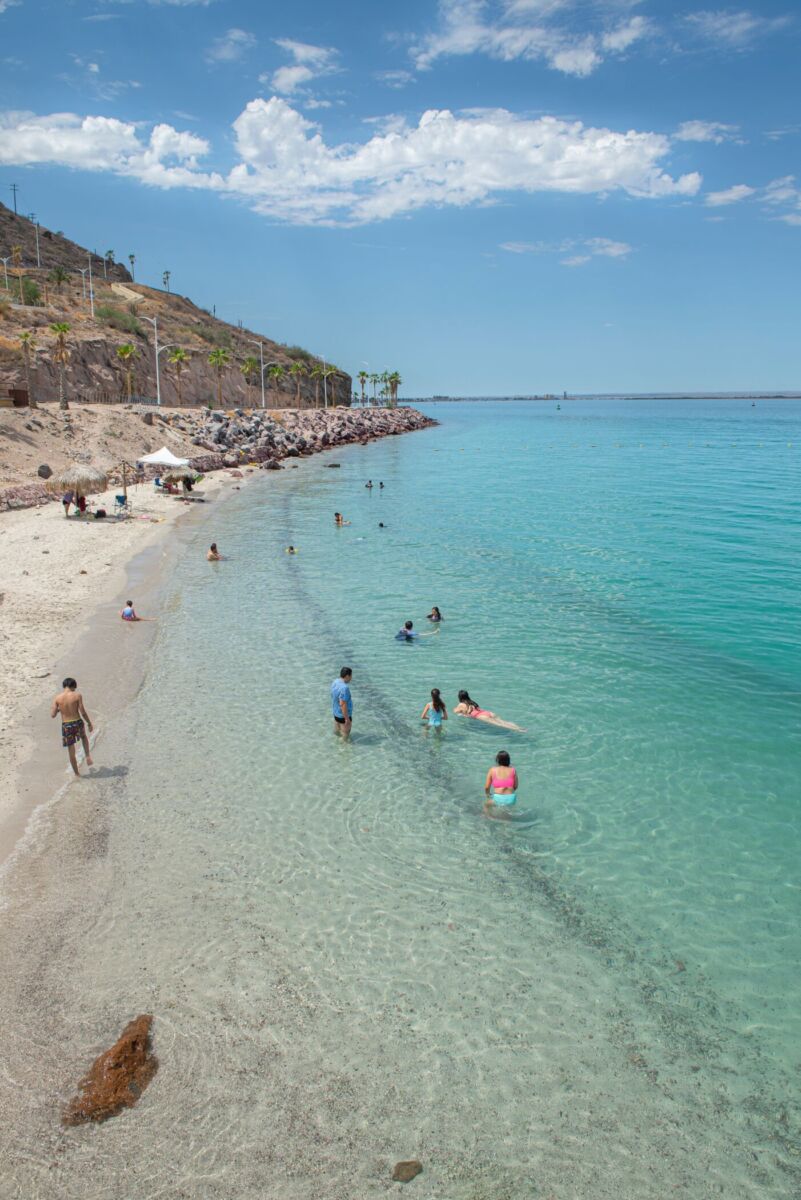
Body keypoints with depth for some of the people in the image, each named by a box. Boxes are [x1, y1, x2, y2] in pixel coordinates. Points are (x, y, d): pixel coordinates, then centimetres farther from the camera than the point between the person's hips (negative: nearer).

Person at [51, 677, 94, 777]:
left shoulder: (58, 697, -4)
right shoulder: (77, 695, -10)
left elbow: (53, 715, -3)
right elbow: (83, 712, -11)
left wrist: (53, 708, 19)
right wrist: (89, 723, 2)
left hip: (66, 725, 1)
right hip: (77, 723, -1)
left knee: (71, 751, 14)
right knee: (84, 737, 34)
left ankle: (77, 773, 25)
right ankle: (87, 756, 17)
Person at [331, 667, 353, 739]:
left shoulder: (335, 681, -5)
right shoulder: (344, 688, -34)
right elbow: (343, 704, -31)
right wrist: (347, 719, -22)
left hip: (336, 712, 9)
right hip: (343, 715, -9)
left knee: (337, 731, 27)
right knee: (345, 735, 11)